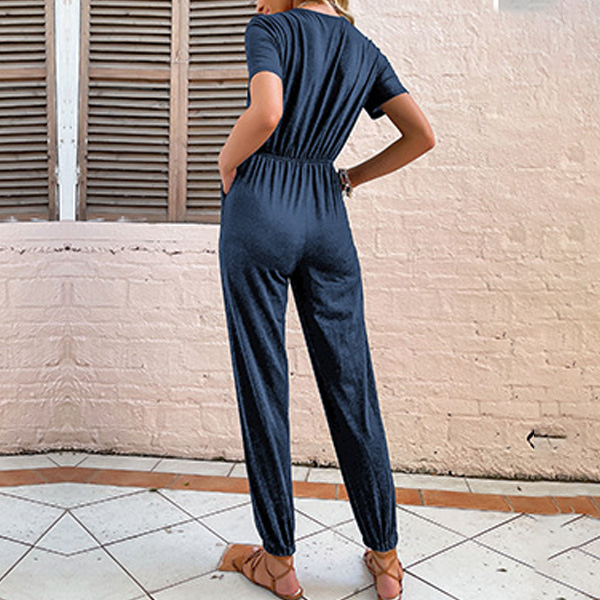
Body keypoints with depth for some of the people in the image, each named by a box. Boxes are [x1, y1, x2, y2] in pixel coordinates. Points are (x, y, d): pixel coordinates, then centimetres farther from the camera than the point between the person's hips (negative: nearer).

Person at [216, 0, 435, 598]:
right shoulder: (365, 49, 15)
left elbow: (266, 114, -20)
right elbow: (421, 135, 11)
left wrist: (227, 164, -2)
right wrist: (350, 177, 16)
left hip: (259, 209, -4)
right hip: (328, 217, 5)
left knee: (263, 385, 3)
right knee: (350, 382, 8)